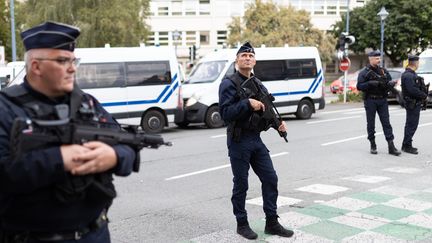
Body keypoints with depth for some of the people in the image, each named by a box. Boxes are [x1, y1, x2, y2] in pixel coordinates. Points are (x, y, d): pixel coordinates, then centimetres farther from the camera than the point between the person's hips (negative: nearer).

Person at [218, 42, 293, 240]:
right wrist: (247, 103, -26)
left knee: (270, 179, 6)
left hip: (257, 140, 7)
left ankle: (272, 223, 18)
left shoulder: (258, 84, 13)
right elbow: (225, 113, -18)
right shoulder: (229, 84, -9)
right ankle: (242, 224, 19)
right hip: (238, 142, -6)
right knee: (241, 185, 3)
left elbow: (265, 111, 16)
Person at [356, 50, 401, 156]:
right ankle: (373, 145, 14)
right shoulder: (364, 72, -3)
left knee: (386, 123, -1)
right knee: (371, 123, 4)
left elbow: (389, 82, 14)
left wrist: (391, 83, -9)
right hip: (370, 100, -3)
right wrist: (370, 83, -23)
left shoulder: (383, 71, 11)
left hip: (382, 100, 3)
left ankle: (391, 146, -2)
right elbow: (359, 86, -9)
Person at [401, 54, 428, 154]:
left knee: (410, 125, 15)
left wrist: (423, 94, 5)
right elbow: (413, 90, -26)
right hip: (412, 103, -11)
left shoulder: (412, 74, 16)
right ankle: (407, 146, -1)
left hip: (415, 103, 11)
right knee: (412, 125, -6)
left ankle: (406, 145, 23)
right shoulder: (408, 75, -18)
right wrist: (425, 96, -15)